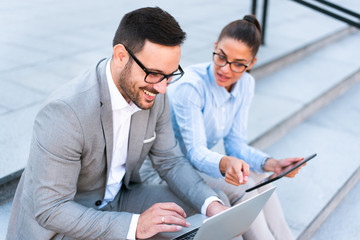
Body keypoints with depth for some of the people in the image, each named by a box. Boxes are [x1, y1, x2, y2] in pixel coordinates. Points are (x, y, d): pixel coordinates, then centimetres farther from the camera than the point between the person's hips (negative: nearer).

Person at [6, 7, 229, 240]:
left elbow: (171, 161, 0)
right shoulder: (64, 113, -31)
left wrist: (212, 205, -17)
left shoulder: (154, 95, -10)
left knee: (215, 196, -5)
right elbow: (50, 210, -27)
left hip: (118, 199, 6)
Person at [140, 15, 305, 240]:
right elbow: (195, 152, -29)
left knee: (259, 180, -17)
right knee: (241, 189, -25)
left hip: (198, 161, 6)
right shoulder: (190, 86, -26)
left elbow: (235, 144, -6)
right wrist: (225, 164, -50)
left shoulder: (245, 84, -6)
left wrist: (271, 164, -23)